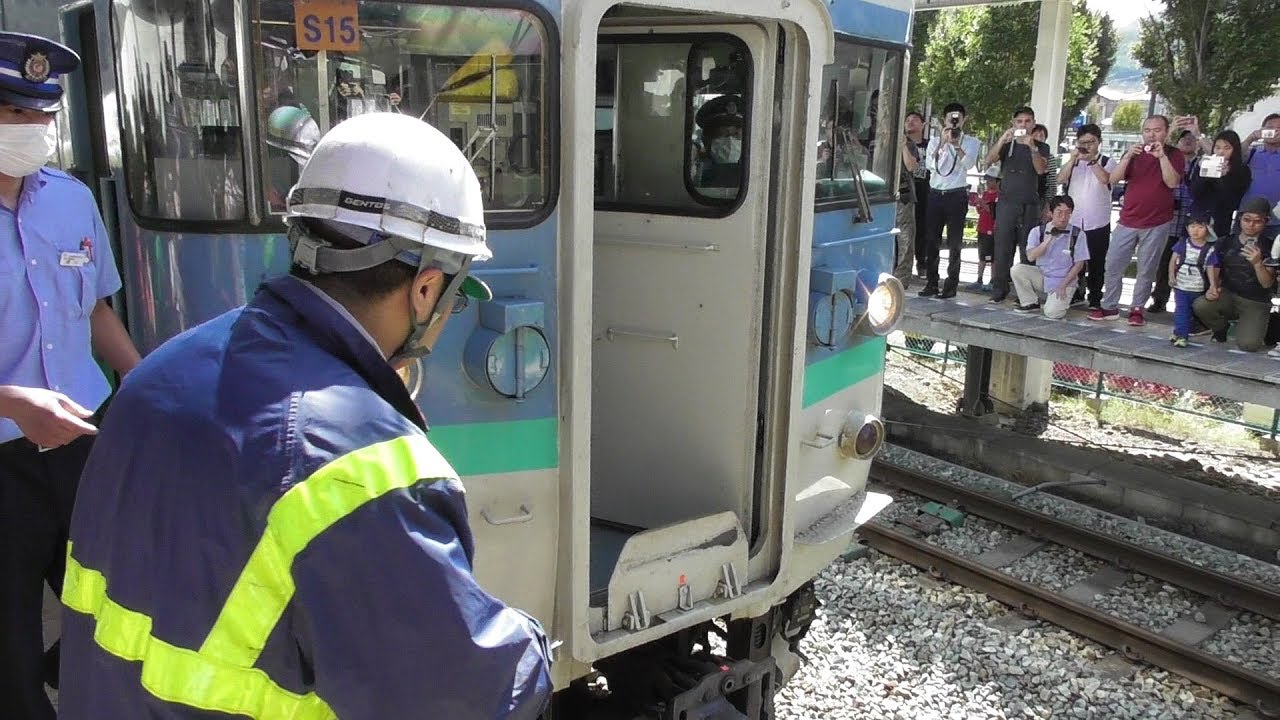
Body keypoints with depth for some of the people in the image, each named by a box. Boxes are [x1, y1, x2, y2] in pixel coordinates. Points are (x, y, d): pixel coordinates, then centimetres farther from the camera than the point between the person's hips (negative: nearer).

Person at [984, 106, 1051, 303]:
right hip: (1006, 202, 1)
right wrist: (1002, 139, -19)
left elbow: (1040, 169, -6)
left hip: (1030, 205, 0)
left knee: (1028, 249, -4)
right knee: (1002, 248, -4)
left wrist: (1032, 147, -18)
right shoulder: (1007, 145, 12)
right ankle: (999, 290, -1)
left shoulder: (1041, 147, 11)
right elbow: (989, 160, -5)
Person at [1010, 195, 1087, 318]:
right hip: (1041, 277, 3)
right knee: (1017, 270, -24)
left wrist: (1063, 285, -13)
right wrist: (1049, 238, -22)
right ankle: (1031, 303, -2)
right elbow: (1031, 257, -15)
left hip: (1064, 281, -3)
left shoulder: (1077, 234, -9)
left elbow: (1079, 264, -5)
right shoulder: (1038, 231, -3)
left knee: (1052, 313, -26)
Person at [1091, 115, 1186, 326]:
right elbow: (1113, 179, -3)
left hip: (1157, 224, -3)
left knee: (1146, 271, 1)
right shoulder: (1135, 153, 10)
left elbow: (1173, 182, -15)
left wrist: (1162, 156, -22)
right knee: (1113, 266, 1)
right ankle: (1110, 307, 10)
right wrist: (1128, 156, -17)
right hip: (1127, 221, 3)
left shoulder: (1174, 155, 1)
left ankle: (1137, 309, 11)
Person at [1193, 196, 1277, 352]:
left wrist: (1257, 263, -31)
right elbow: (1213, 267, 6)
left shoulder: (1269, 247, -6)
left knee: (1248, 345, -25)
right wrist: (1213, 287, -17)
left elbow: (1267, 284, -12)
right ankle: (1221, 329, 5)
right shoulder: (1226, 243, 4)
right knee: (1201, 305, -31)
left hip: (1255, 303, -3)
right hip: (1228, 295, 3)